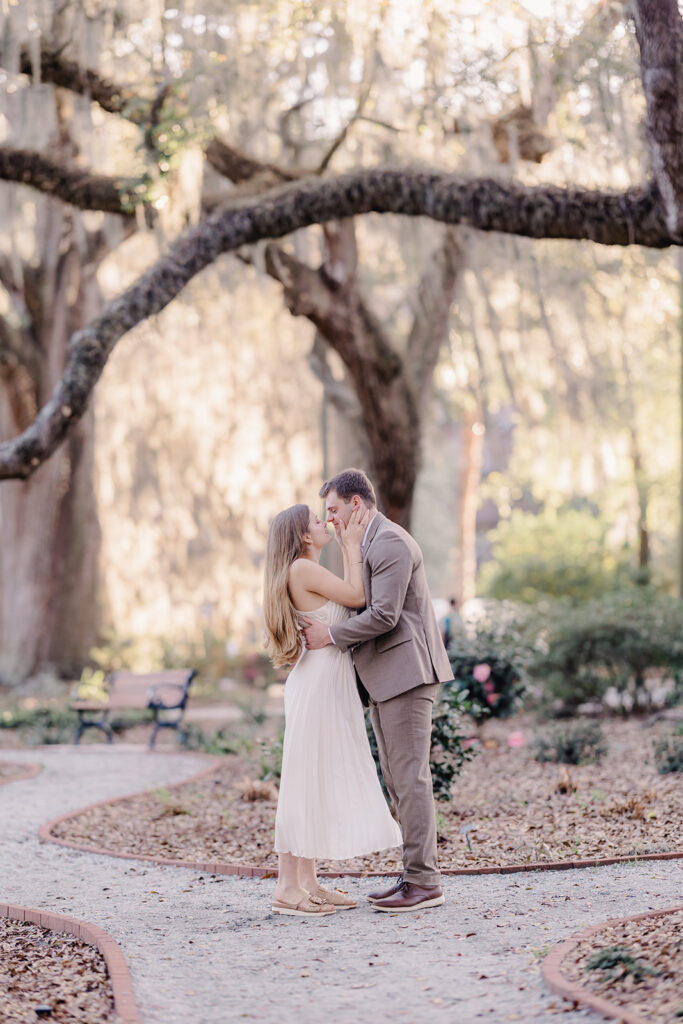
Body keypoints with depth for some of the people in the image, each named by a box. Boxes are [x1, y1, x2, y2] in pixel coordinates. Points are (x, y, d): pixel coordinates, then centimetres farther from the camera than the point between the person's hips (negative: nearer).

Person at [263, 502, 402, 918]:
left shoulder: (311, 572, 17)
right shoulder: (302, 569, -13)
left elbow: (350, 599, 13)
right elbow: (356, 596, -12)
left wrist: (349, 547, 14)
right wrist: (352, 546, -3)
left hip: (331, 684, 10)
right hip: (317, 684, -10)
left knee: (323, 780, 11)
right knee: (306, 779, -7)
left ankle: (308, 881, 15)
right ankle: (288, 887, -4)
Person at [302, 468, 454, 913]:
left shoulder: (390, 542, -12)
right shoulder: (370, 543, 21)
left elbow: (384, 615, -19)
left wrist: (331, 636, -12)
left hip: (406, 673, -11)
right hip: (385, 677, 11)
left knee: (410, 777, -9)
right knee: (398, 780, 11)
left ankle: (425, 882, -7)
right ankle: (416, 876, 14)